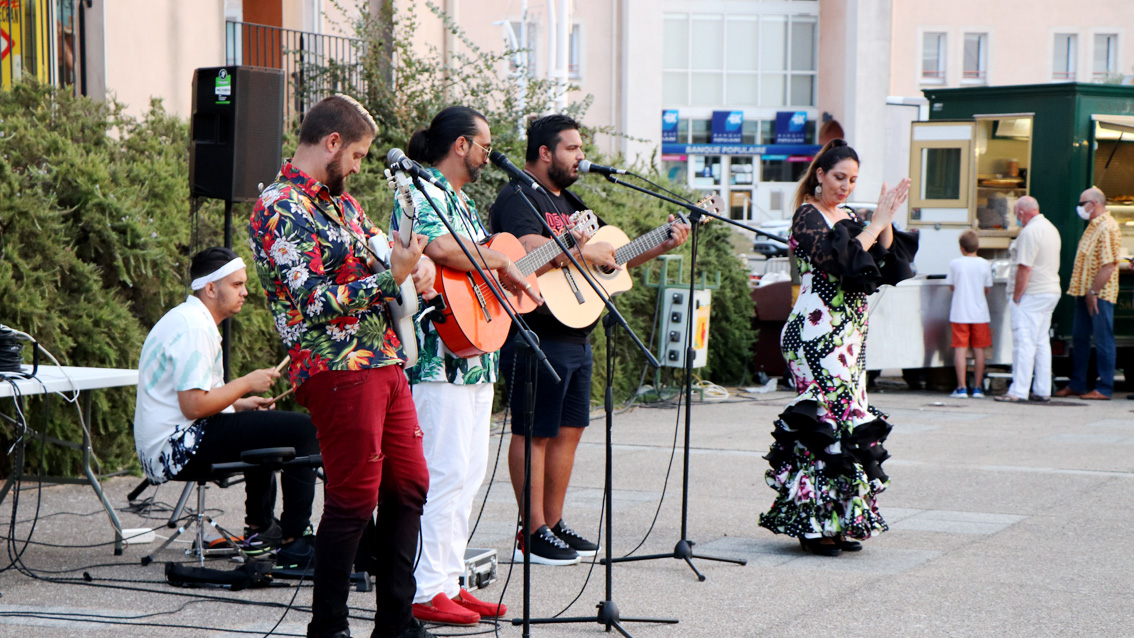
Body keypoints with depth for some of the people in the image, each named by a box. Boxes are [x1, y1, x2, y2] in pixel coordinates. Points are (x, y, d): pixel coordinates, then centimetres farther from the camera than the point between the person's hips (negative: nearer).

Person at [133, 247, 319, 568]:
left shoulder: (186, 319, 17)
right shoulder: (194, 328, -17)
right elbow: (194, 406, -24)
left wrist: (239, 403, 17)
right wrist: (246, 384, -11)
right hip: (176, 448, -12)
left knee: (261, 424, 36)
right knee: (303, 429, -17)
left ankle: (260, 528, 40)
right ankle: (294, 543, -16)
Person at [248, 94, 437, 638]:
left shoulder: (338, 199, 16)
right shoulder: (280, 209, -13)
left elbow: (377, 246, 30)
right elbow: (315, 302, -20)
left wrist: (417, 261, 7)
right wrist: (393, 276, -17)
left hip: (382, 359, 10)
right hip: (338, 368, -9)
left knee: (407, 485, 12)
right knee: (354, 500, -5)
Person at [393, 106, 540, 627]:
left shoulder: (462, 201, 22)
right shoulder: (421, 193, -9)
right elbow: (439, 247, -28)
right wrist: (502, 262, -17)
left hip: (476, 358, 10)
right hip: (439, 355, -10)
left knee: (469, 473, 10)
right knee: (444, 472, -11)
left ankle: (449, 581, 15)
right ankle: (426, 591, -7)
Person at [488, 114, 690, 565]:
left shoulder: (568, 202, 20)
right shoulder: (518, 199, -10)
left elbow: (607, 257, 25)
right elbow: (530, 251, -27)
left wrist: (660, 247, 15)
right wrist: (584, 252, -19)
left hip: (576, 337, 10)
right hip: (538, 336, -10)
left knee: (569, 430, 12)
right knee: (536, 433, -5)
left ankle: (554, 525, 19)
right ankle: (533, 534, -1)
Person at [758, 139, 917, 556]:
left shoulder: (848, 219, 17)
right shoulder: (807, 217, -6)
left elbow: (887, 265, 9)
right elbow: (839, 261, -21)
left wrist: (885, 224, -3)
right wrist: (876, 224, -16)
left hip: (849, 336, 9)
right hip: (817, 334, -8)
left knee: (850, 422, 6)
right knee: (832, 419, -12)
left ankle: (839, 522, 10)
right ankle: (815, 524, -6)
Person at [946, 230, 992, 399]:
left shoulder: (955, 264, -5)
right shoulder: (984, 264, -2)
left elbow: (951, 286, 4)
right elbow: (987, 289, 5)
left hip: (959, 313, -1)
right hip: (979, 313, 1)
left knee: (960, 349, 1)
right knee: (979, 350, 8)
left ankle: (961, 388, -2)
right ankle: (978, 388, 9)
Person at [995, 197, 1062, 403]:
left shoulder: (1029, 232, -16)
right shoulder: (1051, 228, 15)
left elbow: (1024, 268, -20)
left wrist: (1016, 297, -15)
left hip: (1031, 294, -10)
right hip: (1050, 291, 10)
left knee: (1024, 341, -9)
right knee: (1041, 342, 12)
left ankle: (1018, 391, -12)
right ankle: (1042, 390, 13)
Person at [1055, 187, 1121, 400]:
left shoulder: (1107, 227, -15)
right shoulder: (1093, 226, 16)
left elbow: (1108, 265, -22)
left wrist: (1093, 292, -21)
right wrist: (1083, 291, 16)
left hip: (1100, 294, -10)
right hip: (1085, 292, 10)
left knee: (1103, 340, -4)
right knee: (1079, 337, 13)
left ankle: (1104, 389, 0)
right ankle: (1077, 385, 21)